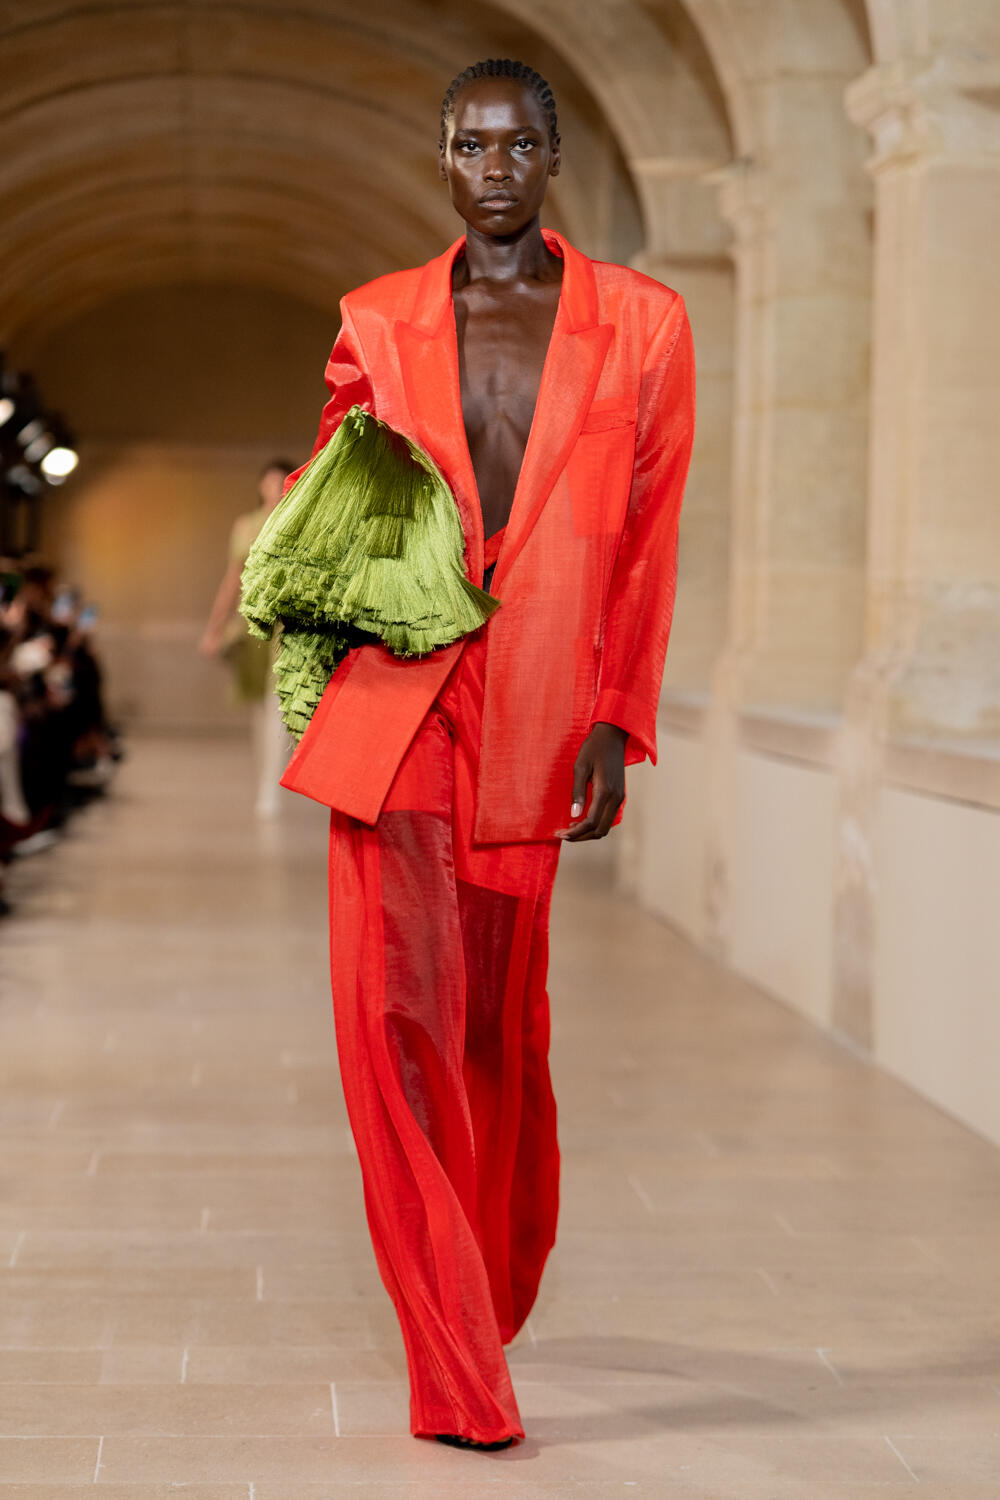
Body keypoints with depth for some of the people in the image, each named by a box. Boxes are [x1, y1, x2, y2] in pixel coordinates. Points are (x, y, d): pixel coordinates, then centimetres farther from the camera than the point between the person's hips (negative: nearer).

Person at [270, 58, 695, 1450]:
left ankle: (495, 1290, 37)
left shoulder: (640, 326, 5)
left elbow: (645, 542, 5)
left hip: (534, 705, 0)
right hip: (394, 693, 0)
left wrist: (617, 721, -1)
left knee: (500, 1015, 10)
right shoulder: (380, 321, 8)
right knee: (399, 1006, -8)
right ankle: (458, 1374, -3)